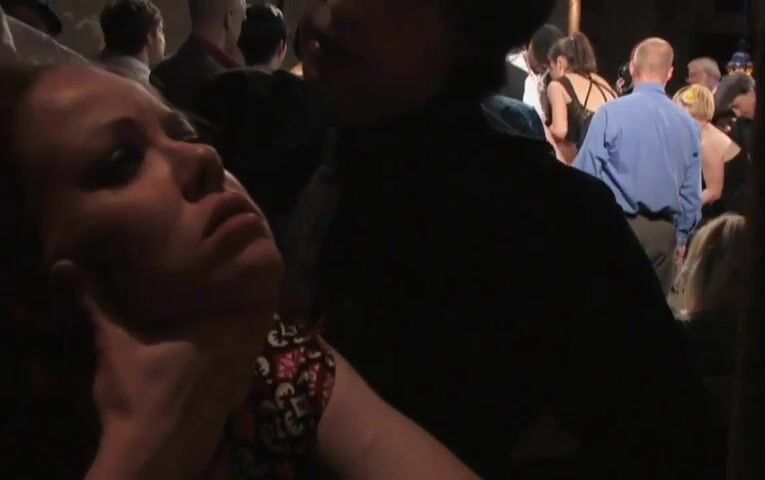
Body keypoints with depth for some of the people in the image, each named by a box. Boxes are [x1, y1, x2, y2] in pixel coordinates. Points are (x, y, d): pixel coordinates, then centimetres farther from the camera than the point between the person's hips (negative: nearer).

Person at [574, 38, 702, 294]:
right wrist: (682, 236, 22)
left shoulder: (611, 113, -10)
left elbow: (586, 173, -9)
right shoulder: (688, 124, 3)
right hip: (664, 231, 4)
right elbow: (691, 191, 10)